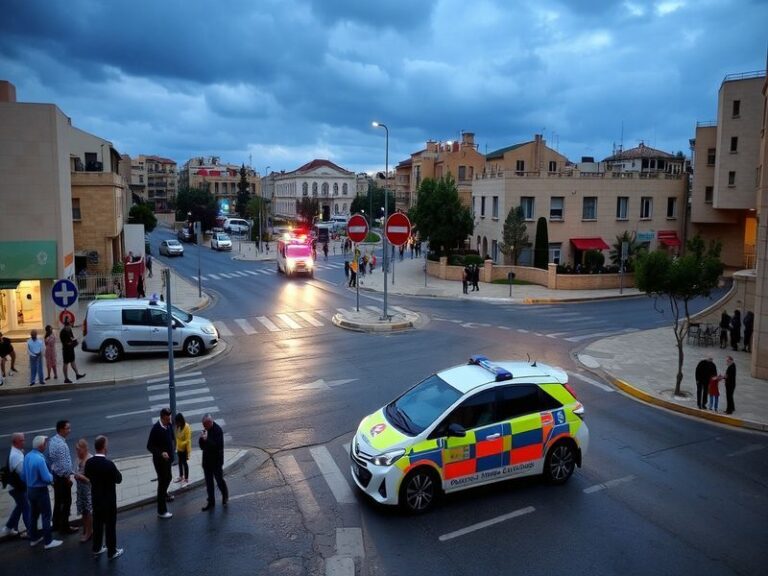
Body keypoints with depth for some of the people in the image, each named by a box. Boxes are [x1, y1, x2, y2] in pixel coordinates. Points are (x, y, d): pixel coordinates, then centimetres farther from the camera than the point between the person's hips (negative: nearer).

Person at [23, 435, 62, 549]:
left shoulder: (27, 456, -3)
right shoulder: (40, 459, -28)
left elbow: (24, 475, 9)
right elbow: (47, 478, -24)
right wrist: (51, 476, -3)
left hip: (30, 490, 8)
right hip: (40, 491, -8)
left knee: (33, 514, 20)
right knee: (46, 516, 3)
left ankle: (34, 538, 33)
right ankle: (48, 541, 10)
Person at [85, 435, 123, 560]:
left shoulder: (89, 462, -9)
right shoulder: (109, 464, -28)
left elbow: (88, 476, 9)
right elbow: (119, 479, -15)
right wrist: (114, 471, 0)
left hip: (96, 498, 6)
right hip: (109, 500, -6)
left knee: (97, 523, 20)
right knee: (110, 525, 8)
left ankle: (97, 549, 35)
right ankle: (112, 552, 19)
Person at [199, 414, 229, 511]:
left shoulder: (218, 430, -18)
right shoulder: (205, 430, 1)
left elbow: (218, 446, -25)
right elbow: (201, 446, 5)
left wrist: (206, 439, -30)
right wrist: (202, 438, -15)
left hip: (216, 460, -6)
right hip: (207, 460, 6)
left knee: (220, 480, 9)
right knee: (209, 483, 11)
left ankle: (225, 496, 33)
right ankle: (211, 502, 21)